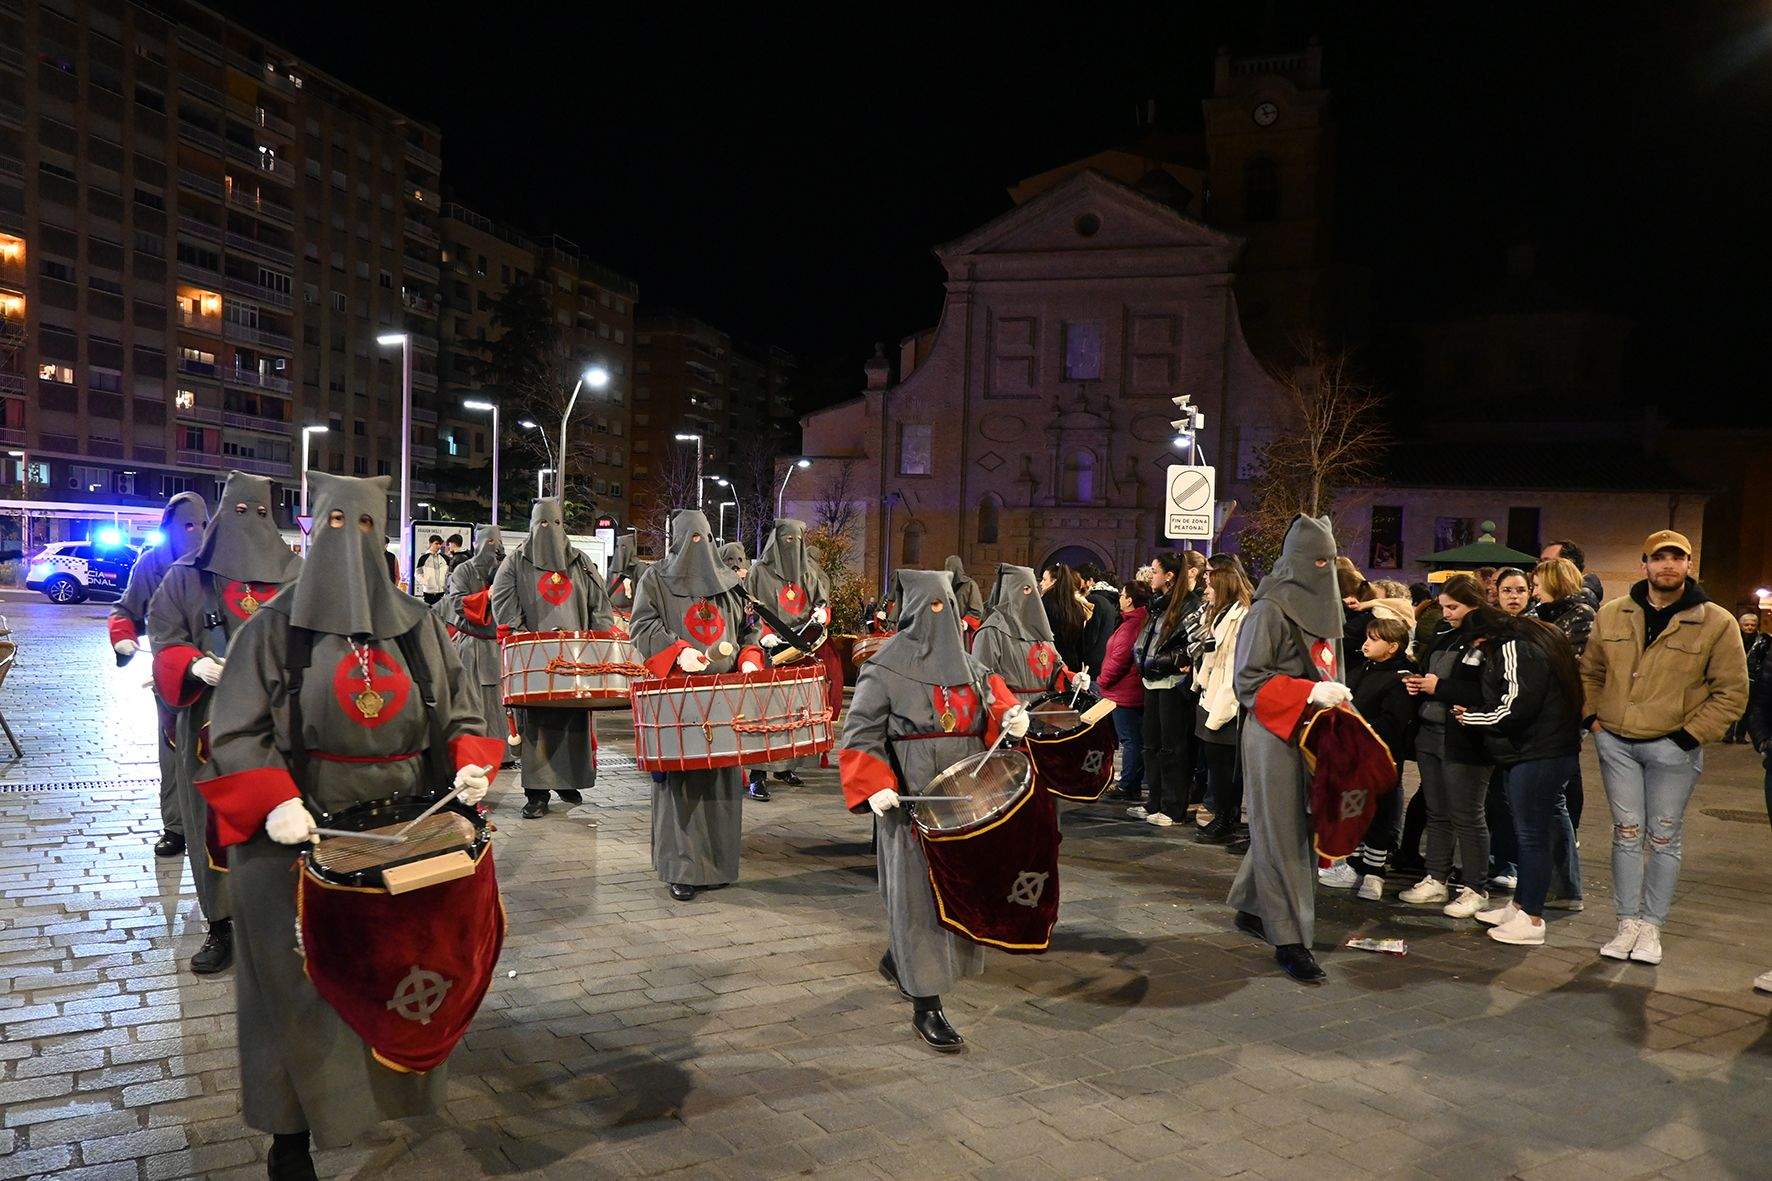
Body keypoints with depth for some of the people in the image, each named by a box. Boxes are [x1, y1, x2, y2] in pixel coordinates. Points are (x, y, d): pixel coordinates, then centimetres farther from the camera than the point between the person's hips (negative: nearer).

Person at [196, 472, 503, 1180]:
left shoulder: (417, 626, 7)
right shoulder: (275, 627, -2)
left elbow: (462, 716, 11)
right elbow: (236, 734, -5)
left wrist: (469, 764, -9)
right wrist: (274, 803, -21)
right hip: (301, 840, -2)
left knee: (401, 975, 11)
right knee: (300, 988, 3)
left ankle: (397, 1090, 34)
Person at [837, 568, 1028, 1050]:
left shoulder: (966, 663, 11)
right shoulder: (886, 666, -7)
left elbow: (989, 708, 20)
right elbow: (860, 733, -8)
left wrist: (1009, 716, -2)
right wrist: (874, 787, -20)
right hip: (911, 799, -6)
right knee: (918, 894, -2)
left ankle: (898, 959, 38)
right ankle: (926, 1007, 6)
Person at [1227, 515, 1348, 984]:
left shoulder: (1324, 608, 13)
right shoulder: (1270, 611, -12)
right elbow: (1249, 680, -15)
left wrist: (1336, 697, 9)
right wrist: (1310, 693, -22)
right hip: (1276, 737, -8)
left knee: (1297, 827, 13)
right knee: (1282, 834, -3)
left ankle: (1252, 908, 28)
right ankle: (1289, 940, 2)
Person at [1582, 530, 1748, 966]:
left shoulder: (1716, 623, -5)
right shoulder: (1612, 614, 4)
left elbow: (1732, 691, -4)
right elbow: (1590, 671, 17)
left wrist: (1691, 735, -11)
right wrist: (1592, 716, 4)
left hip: (1672, 749, -2)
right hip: (1616, 742, 3)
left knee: (1663, 839, 6)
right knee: (1627, 834, 8)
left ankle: (1651, 926, 17)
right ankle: (1628, 923, 16)